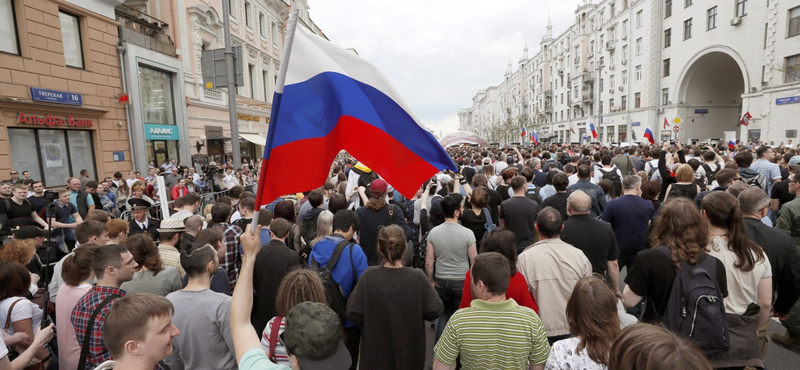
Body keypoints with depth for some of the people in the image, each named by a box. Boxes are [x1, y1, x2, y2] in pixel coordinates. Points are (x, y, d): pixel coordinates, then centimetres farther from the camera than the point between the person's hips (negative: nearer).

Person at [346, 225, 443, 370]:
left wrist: (357, 297, 2)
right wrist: (430, 290, 3)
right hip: (409, 354, 0)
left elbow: (354, 315, -15)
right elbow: (434, 311, -12)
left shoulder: (369, 276, -18)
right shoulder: (417, 278, -18)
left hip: (376, 354, 0)